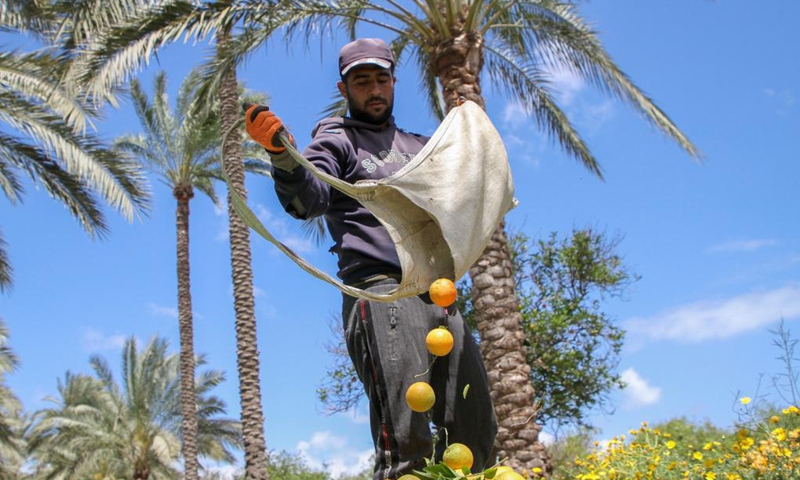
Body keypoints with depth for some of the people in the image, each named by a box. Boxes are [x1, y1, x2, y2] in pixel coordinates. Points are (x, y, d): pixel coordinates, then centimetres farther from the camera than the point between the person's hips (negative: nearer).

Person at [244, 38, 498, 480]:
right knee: (406, 433, -21)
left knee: (475, 431, 6)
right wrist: (281, 153, -30)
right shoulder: (336, 140, 12)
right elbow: (307, 199, -8)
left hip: (439, 294, 7)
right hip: (381, 292, -6)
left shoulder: (418, 145, 30)